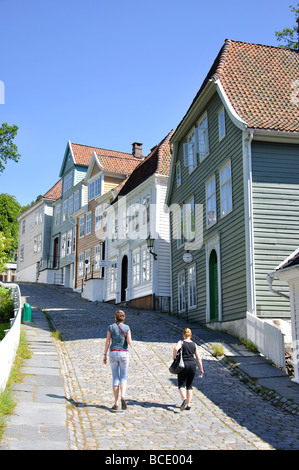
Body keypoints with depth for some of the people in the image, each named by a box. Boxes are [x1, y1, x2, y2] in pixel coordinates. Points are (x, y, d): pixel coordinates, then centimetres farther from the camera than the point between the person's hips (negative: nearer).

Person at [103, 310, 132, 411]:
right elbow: (129, 342, -7)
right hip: (124, 353, -1)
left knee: (115, 378, 7)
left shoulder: (110, 327, 0)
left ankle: (116, 403, 4)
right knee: (123, 378, 8)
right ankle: (123, 397, -18)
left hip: (113, 353, 1)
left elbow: (107, 342, -1)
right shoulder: (126, 328, -3)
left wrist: (105, 355, 6)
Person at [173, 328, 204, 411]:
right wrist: (201, 369, 14)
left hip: (183, 365, -3)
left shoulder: (181, 343, -2)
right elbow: (198, 358, 8)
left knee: (181, 385, 3)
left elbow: (175, 348, -25)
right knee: (189, 385, 13)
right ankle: (188, 404, 11)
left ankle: (184, 399, -23)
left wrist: (174, 358, -11)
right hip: (192, 365, 3)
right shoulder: (194, 344, 8)